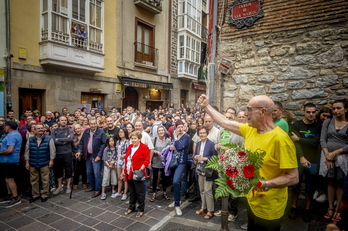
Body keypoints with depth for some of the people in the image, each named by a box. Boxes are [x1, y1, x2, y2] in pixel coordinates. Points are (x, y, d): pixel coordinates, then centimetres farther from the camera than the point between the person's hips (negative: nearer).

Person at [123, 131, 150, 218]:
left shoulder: (144, 147, -11)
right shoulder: (130, 147, 11)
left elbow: (147, 160, -12)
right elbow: (126, 159, 17)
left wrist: (142, 167, -22)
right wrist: (124, 170, 15)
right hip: (129, 173, 7)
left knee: (139, 192, 4)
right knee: (131, 191, 20)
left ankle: (140, 209, 20)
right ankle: (131, 207, 36)